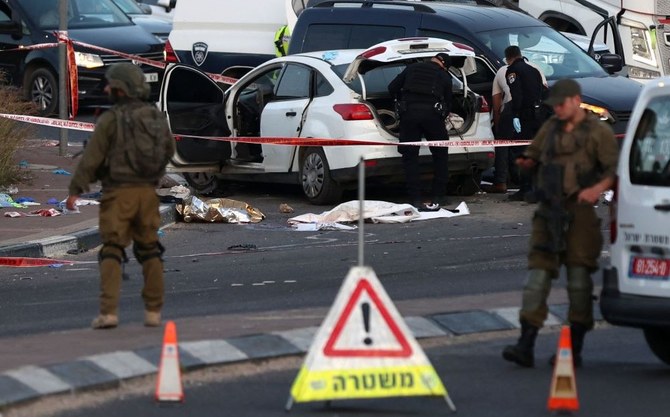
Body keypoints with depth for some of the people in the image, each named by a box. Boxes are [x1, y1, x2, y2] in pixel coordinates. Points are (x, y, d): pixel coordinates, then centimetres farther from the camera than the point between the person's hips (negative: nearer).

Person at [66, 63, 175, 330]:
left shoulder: (110, 119, -10)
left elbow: (91, 157, -11)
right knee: (149, 250, 14)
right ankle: (153, 312, 11)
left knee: (112, 251, -2)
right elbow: (168, 150, 20)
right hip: (147, 191, 4)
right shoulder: (156, 117, 6)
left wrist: (75, 190, -6)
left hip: (118, 192, -4)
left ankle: (109, 312, -12)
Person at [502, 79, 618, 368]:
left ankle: (575, 349, 4)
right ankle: (525, 346, -8)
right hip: (548, 213, 5)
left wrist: (598, 189, -26)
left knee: (579, 278, -2)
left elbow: (615, 169, -7)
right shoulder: (551, 128, 14)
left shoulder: (598, 132, -1)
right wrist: (526, 162, 0)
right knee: (537, 273, -4)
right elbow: (534, 156, 25)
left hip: (580, 212, -4)